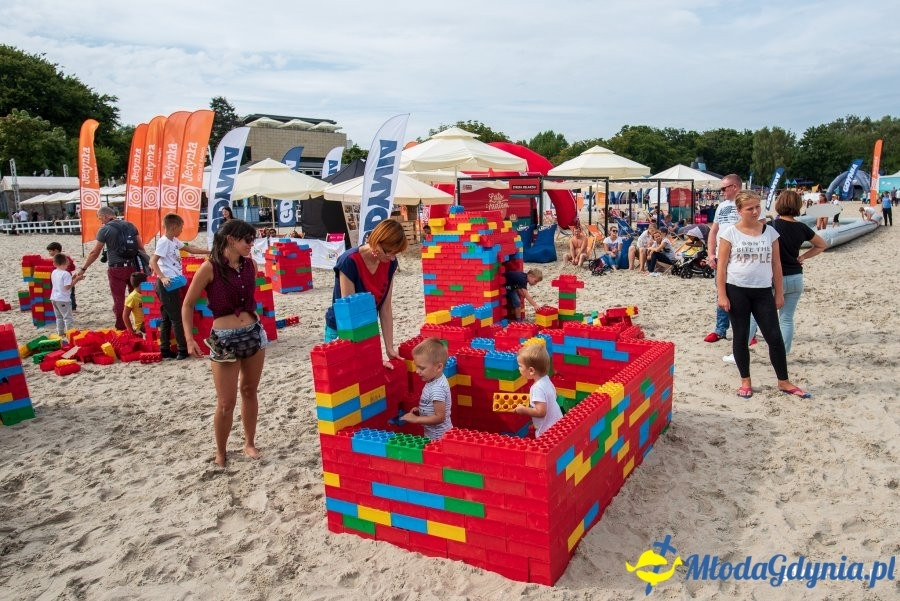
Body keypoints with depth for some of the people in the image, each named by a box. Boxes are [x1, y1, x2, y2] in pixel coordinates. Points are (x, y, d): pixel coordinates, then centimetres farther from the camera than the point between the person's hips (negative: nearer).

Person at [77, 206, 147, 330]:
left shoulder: (104, 229, -5)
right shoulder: (130, 225, 7)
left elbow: (95, 252, -3)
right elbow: (141, 247, 7)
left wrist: (83, 268, 6)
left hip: (117, 270, -4)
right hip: (133, 267, 4)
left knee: (119, 300, 4)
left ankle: (121, 329, 8)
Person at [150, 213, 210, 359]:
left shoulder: (174, 241, 12)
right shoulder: (164, 242, -14)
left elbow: (190, 249, 23)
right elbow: (152, 262, -18)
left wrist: (210, 252, 23)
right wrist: (162, 277, -28)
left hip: (172, 283, 9)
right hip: (167, 284, -9)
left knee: (166, 318, 11)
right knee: (176, 318, -3)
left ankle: (165, 350, 16)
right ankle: (183, 349, 4)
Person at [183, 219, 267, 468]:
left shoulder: (250, 264, 2)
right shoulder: (210, 268, -12)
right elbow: (187, 305, -6)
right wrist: (190, 338, -14)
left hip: (254, 333, 5)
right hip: (224, 339, -5)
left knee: (250, 392, 16)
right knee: (226, 403, 2)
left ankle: (249, 443, 32)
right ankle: (220, 452, 23)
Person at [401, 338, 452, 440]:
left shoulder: (437, 389, -30)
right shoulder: (437, 379, -3)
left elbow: (439, 417, -26)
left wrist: (415, 419, -21)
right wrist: (420, 410, 1)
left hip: (438, 437, -9)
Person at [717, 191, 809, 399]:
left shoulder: (770, 232, 5)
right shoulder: (730, 233, -4)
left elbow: (776, 265, 9)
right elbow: (721, 266, -4)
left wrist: (779, 293, 7)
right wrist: (722, 295, -9)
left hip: (763, 291, 2)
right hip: (737, 291, -2)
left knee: (774, 336, 2)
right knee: (741, 336, 6)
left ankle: (784, 382, 16)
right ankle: (745, 381, 18)